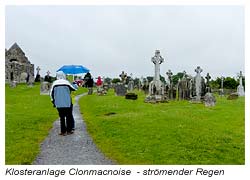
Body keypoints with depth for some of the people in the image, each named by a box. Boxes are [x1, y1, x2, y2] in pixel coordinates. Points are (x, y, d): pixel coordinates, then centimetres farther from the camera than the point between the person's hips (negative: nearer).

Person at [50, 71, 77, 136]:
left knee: (62, 117, 9)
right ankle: (69, 130, 16)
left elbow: (51, 93, 8)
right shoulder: (66, 82, -4)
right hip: (67, 103, -2)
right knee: (69, 117, 10)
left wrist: (53, 100, 21)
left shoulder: (54, 83, 3)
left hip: (59, 104, 2)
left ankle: (63, 131, 12)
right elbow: (74, 89, 8)